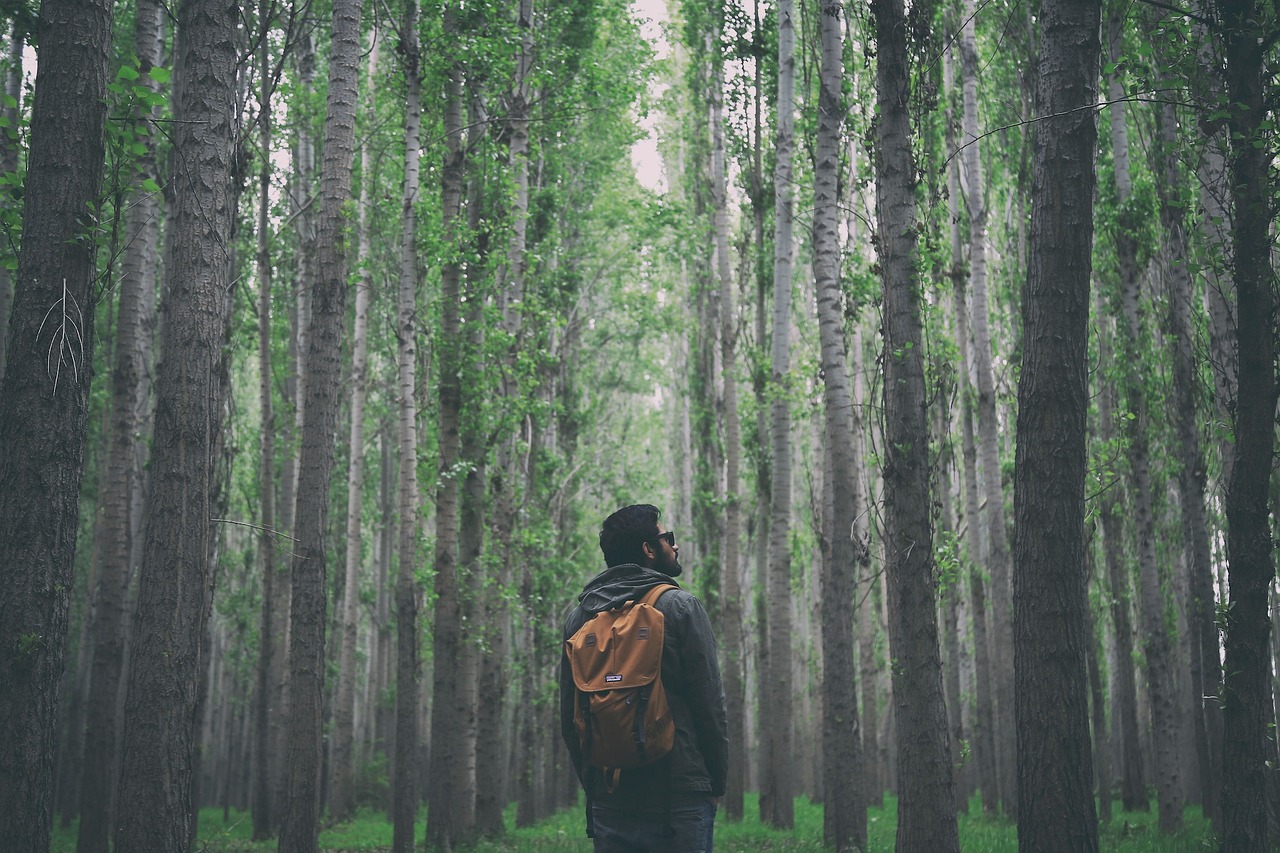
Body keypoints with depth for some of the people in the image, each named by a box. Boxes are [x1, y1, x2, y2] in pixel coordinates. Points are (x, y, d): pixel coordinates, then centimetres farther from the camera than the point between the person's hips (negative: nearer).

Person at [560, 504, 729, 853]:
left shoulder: (579, 617, 9)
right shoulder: (680, 607, -5)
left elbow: (569, 719, 12)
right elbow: (710, 703, -7)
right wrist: (717, 783, 3)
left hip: (608, 800, 5)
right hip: (679, 797, -5)